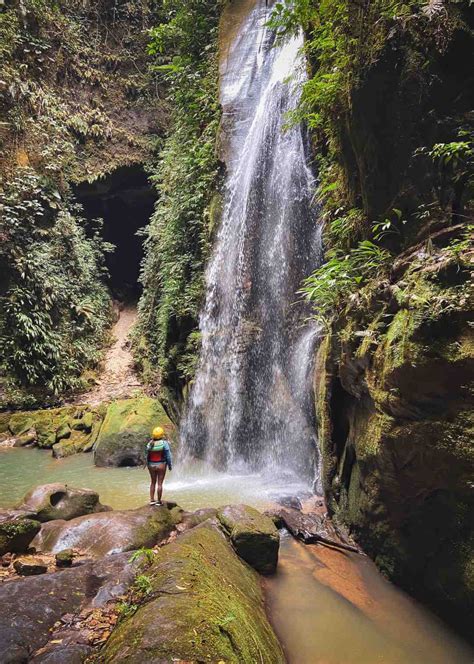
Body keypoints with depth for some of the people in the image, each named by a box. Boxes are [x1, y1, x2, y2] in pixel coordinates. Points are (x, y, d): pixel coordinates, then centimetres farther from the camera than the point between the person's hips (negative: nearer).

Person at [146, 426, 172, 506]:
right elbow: (168, 455, -12)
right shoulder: (164, 443, -14)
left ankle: (152, 500, 17)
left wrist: (148, 465, 18)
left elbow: (147, 456, 5)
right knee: (160, 483, 2)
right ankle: (159, 501, 6)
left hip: (151, 465, 4)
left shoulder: (149, 444, -3)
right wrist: (170, 465, -1)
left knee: (153, 482, 17)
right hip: (161, 465, -4)